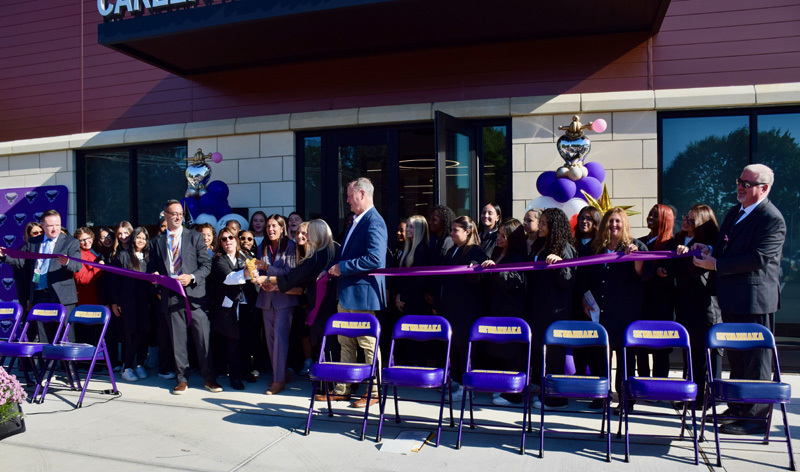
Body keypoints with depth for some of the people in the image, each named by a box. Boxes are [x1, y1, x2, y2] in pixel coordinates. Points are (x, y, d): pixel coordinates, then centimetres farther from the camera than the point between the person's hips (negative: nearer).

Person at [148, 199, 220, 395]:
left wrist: (191, 277, -14)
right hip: (171, 296, 2)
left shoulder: (195, 237, 7)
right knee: (178, 340, 6)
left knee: (203, 338, -1)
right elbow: (152, 268, 16)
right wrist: (155, 276, -7)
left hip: (194, 294, -1)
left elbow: (206, 265, 3)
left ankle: (209, 378, 9)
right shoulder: (157, 242, 12)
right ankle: (182, 379, 18)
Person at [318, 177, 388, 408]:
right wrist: (333, 268, 8)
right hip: (347, 293, 10)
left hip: (363, 294, -10)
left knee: (368, 344, 2)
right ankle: (343, 389, 26)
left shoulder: (374, 222, -16)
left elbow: (375, 259, -26)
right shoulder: (356, 221, 16)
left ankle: (374, 392, 14)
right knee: (346, 343, 15)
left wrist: (343, 267, -20)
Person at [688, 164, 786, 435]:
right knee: (735, 356, 18)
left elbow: (758, 259, -24)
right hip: (732, 298, 9)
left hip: (755, 299, -9)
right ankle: (737, 409, 31)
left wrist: (715, 265, -22)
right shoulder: (735, 213, 14)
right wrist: (710, 249, 1)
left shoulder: (772, 219, -15)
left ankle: (756, 417, 10)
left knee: (755, 360, 0)